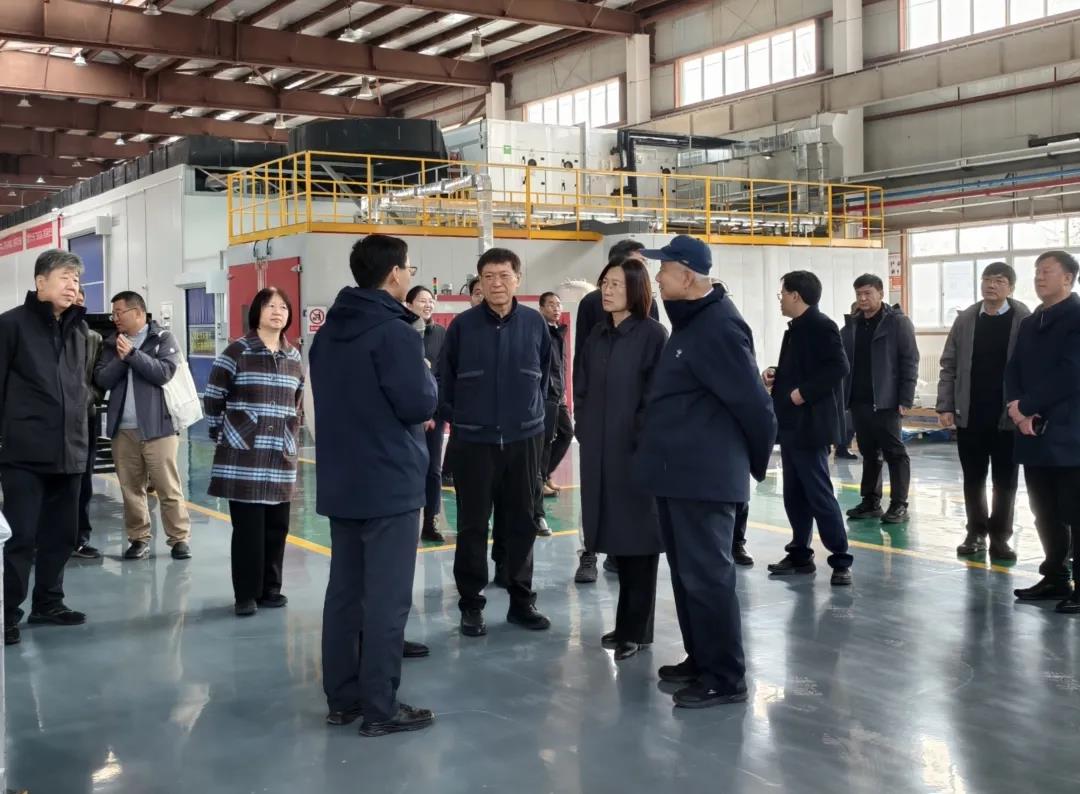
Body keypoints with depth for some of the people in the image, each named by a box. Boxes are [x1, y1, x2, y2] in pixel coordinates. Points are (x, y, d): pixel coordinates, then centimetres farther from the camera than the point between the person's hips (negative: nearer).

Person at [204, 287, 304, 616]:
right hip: (243, 457, -5)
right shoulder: (237, 351, -6)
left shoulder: (294, 357, 10)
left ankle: (270, 588, 21)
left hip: (281, 458, 5)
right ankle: (246, 594, 7)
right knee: (247, 527, -2)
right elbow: (212, 399, -2)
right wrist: (221, 437, 2)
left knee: (277, 525, 8)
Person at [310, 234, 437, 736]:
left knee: (345, 591, 13)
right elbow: (419, 405, -18)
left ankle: (342, 698, 20)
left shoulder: (328, 333, 10)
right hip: (389, 483, -8)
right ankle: (380, 708, 2)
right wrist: (427, 376, 2)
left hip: (340, 482, 8)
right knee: (386, 598, -2)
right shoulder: (395, 332, -16)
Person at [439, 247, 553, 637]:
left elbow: (547, 372, 11)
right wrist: (456, 416, 4)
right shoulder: (462, 325, -5)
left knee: (522, 523, 10)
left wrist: (533, 411, 10)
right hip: (473, 441, -2)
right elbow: (444, 377, 1)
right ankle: (471, 604, 14)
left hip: (524, 439, 2)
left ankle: (522, 600, 21)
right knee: (473, 526, 4)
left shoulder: (535, 323, 0)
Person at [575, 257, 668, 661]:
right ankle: (627, 622, 21)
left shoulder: (653, 334, -8)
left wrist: (643, 439, -14)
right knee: (616, 536, 11)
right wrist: (585, 432, 8)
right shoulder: (597, 336, 12)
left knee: (638, 535, 0)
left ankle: (636, 629, 8)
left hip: (638, 450, -6)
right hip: (600, 451, 6)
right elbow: (582, 389, 16)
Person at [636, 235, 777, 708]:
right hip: (678, 473, 10)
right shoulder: (689, 323, 15)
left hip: (705, 476, -10)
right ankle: (700, 661, 27)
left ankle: (726, 678, 4)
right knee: (686, 572, 16)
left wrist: (757, 460, -5)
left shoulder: (718, 326, -18)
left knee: (707, 575, -5)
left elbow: (753, 401, -17)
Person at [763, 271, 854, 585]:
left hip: (809, 424, -10)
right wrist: (776, 375, 5)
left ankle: (841, 561, 1)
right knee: (794, 495, 13)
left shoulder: (821, 326, -13)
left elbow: (838, 367, -23)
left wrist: (805, 392, -22)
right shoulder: (796, 328, 15)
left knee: (819, 494, -6)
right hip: (791, 424, 10)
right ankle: (800, 555, 22)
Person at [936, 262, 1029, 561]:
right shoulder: (965, 319, 5)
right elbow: (949, 365, 7)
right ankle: (976, 533, 22)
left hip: (1008, 415, -3)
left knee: (1005, 480, 6)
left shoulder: (1024, 320, -4)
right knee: (973, 478, 10)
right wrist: (945, 406, 0)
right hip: (969, 415, 3)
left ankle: (1000, 538, 15)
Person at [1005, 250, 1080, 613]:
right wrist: (1017, 408, -6)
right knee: (1046, 513, 12)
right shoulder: (1029, 323, 18)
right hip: (1035, 433, 7)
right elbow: (1013, 370, 12)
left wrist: (1027, 406, -12)